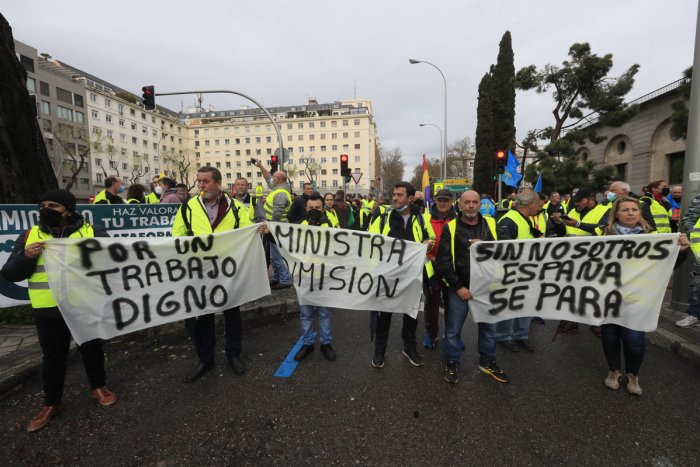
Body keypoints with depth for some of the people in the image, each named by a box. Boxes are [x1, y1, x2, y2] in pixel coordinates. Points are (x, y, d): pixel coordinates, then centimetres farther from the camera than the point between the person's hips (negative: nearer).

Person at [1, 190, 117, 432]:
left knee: (91, 348, 14)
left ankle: (98, 387, 34)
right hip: (49, 310, 2)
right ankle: (51, 403, 31)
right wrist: (26, 257, -16)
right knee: (53, 355, 13)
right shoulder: (29, 236, 4)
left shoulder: (92, 232, -2)